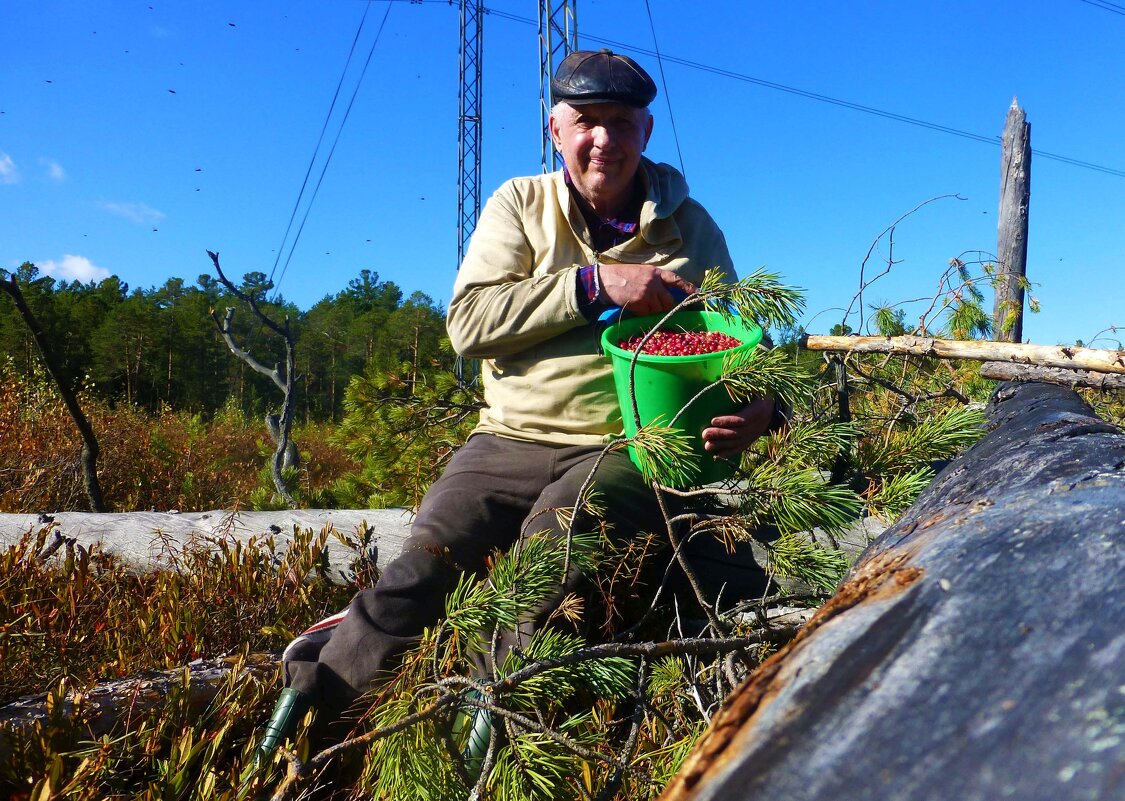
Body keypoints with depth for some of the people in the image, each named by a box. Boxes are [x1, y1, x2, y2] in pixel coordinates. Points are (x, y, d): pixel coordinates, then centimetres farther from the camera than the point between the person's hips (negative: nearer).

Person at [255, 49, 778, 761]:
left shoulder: (688, 225, 10)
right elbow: (468, 321, -6)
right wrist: (595, 284, -14)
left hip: (631, 448, 0)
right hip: (515, 440, 1)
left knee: (555, 543, -30)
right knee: (426, 562, -19)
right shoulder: (520, 205, 8)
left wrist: (757, 407, -13)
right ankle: (312, 685, 5)